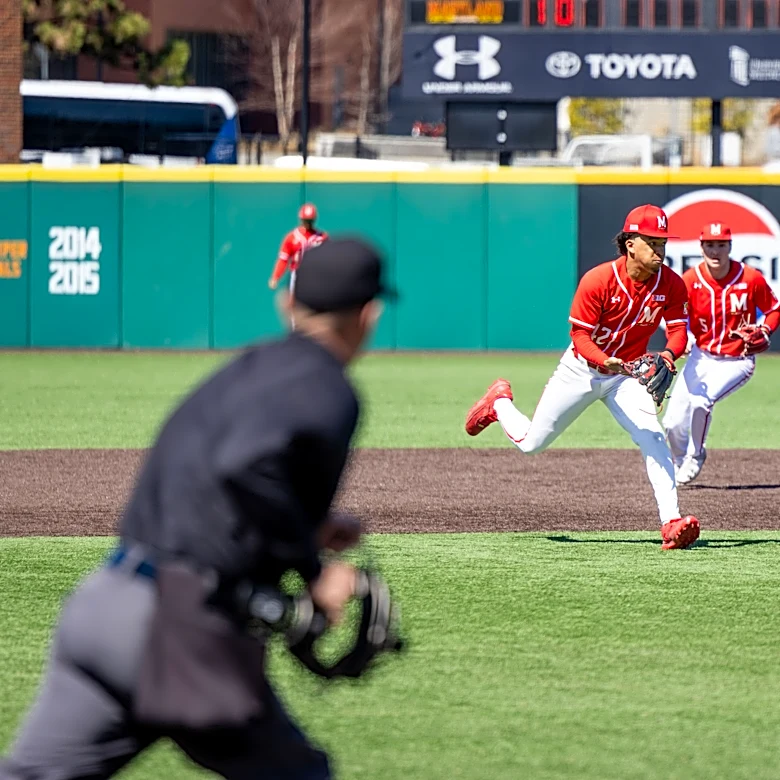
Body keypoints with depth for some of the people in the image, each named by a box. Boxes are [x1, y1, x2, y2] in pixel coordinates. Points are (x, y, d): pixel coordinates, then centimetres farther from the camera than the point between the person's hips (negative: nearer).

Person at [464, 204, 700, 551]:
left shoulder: (671, 285, -15)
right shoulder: (598, 281, -25)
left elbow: (678, 331, -12)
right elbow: (580, 335, -21)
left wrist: (668, 355, -36)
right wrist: (606, 361, -40)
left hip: (627, 375, 2)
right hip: (582, 369, -2)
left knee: (652, 436, -23)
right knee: (531, 442, 8)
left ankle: (671, 522, -28)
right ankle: (499, 402, 41)